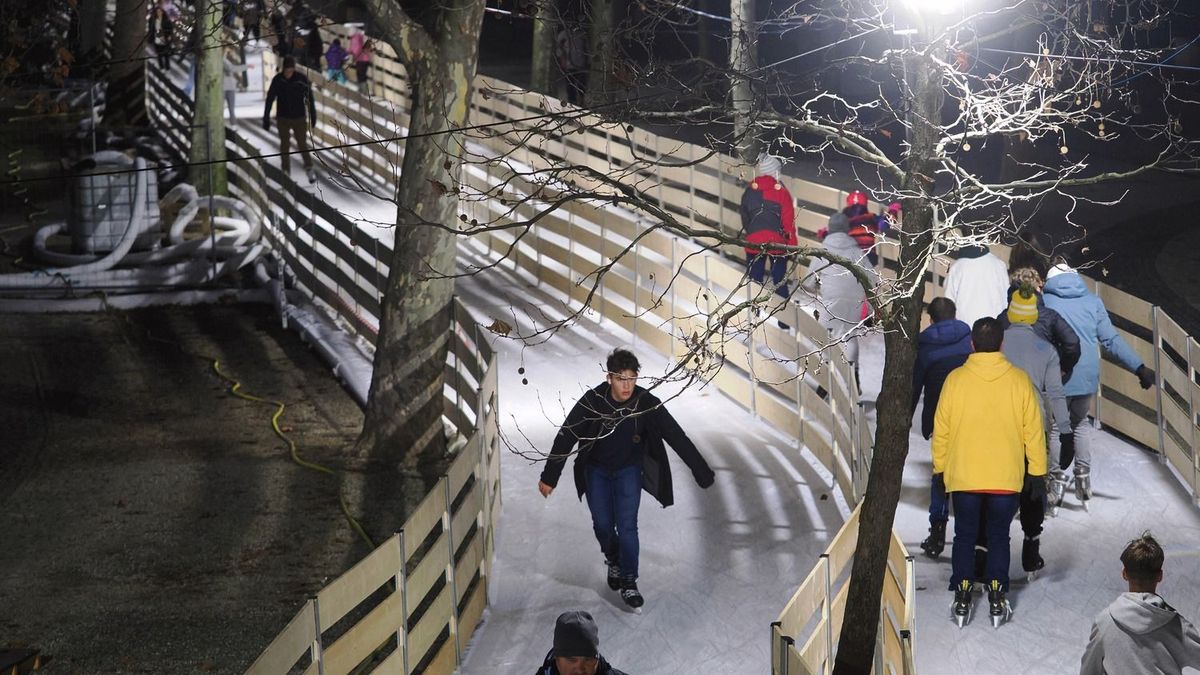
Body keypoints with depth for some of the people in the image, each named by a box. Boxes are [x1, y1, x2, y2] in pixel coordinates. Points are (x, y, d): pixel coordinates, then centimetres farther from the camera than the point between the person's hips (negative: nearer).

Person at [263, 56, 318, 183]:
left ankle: (310, 169, 12)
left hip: (299, 118, -1)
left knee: (303, 144, 1)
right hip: (283, 118, 1)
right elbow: (269, 100, -4)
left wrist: (313, 116, 3)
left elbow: (310, 99, -1)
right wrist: (266, 119, -4)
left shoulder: (302, 79, -12)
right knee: (284, 145, 8)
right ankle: (285, 171, 16)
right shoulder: (277, 80, -10)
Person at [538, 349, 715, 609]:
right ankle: (613, 560, 38)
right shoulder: (592, 401, -27)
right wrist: (549, 477, -16)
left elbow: (677, 437, -19)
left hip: (629, 470, 0)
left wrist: (702, 472, -17)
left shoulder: (646, 403, -25)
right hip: (596, 471, 1)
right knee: (602, 524, 8)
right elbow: (565, 438, -19)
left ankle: (628, 582, 7)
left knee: (627, 526, -8)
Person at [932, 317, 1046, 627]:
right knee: (999, 537, 12)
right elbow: (1033, 429, -2)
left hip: (962, 476, 0)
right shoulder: (1018, 380, -5)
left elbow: (941, 429, -1)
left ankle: (962, 600, 11)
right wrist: (1037, 470, 7)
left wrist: (940, 466, 12)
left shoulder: (956, 379, -6)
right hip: (1006, 478, 0)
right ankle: (997, 599, 10)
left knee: (964, 537, 11)